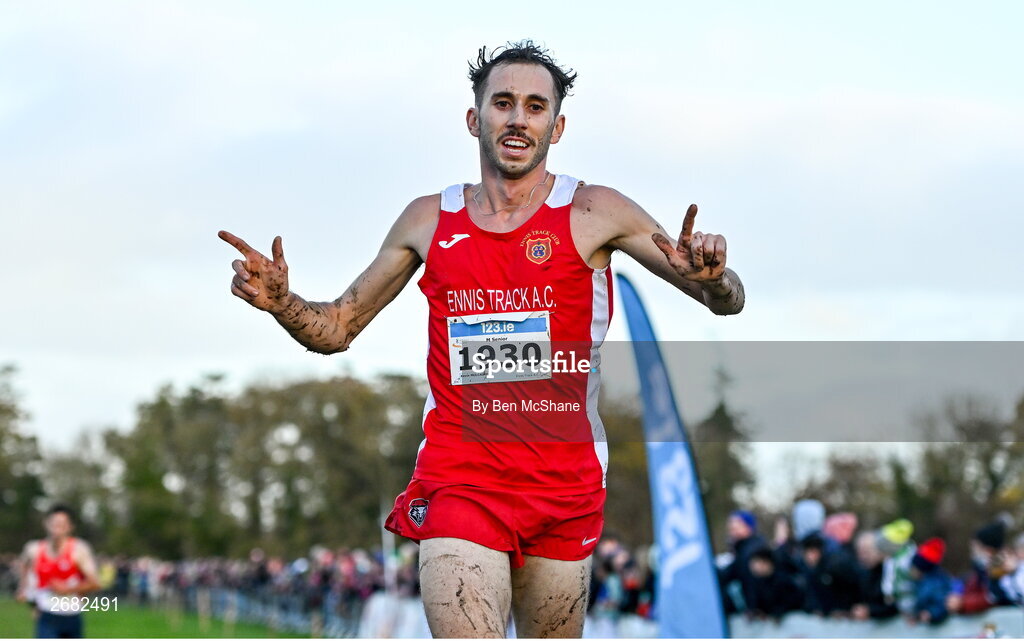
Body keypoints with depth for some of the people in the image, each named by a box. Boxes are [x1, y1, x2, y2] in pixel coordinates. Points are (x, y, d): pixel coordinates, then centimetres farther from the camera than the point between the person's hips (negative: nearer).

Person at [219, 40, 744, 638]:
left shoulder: (594, 212, -1)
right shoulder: (429, 219, 7)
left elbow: (727, 301, 0)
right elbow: (337, 327, 16)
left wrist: (712, 278, -24)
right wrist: (279, 301, -4)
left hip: (566, 486, 0)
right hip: (457, 480, 0)